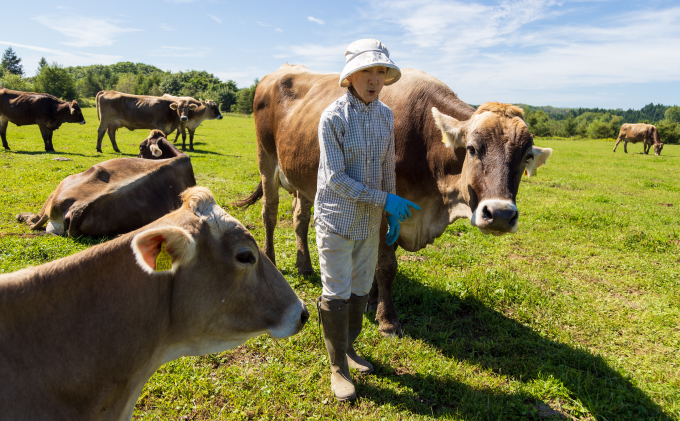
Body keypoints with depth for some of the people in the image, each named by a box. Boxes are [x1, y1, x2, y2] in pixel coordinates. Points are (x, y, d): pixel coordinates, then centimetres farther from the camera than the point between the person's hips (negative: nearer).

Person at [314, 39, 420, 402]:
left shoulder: (385, 116, 2)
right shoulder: (333, 117, -16)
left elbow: (387, 168, 10)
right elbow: (335, 178, -18)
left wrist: (392, 215, 10)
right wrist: (384, 200, -19)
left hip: (370, 220, 5)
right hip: (336, 218, -5)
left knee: (360, 289, 16)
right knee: (337, 294, 4)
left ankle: (348, 347, 40)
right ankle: (338, 366, 23)